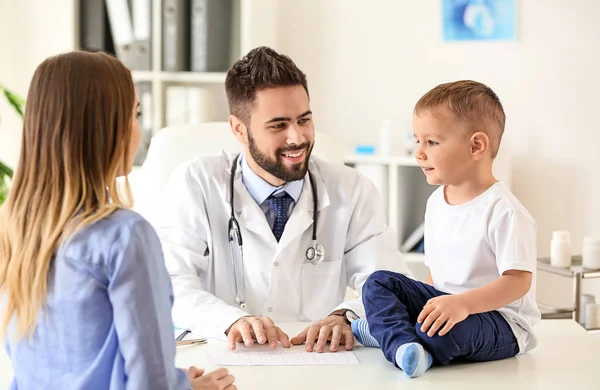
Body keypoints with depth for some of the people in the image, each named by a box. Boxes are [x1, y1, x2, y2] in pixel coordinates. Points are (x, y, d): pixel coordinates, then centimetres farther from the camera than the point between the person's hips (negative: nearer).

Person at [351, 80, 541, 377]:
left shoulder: (504, 211, -18)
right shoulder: (436, 202, 9)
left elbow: (518, 280, -24)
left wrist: (463, 303, -36)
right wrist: (432, 304, 3)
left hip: (499, 317, -8)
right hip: (444, 300, 8)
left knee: (451, 329, -39)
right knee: (379, 283, -8)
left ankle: (385, 330, -20)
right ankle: (402, 345, -32)